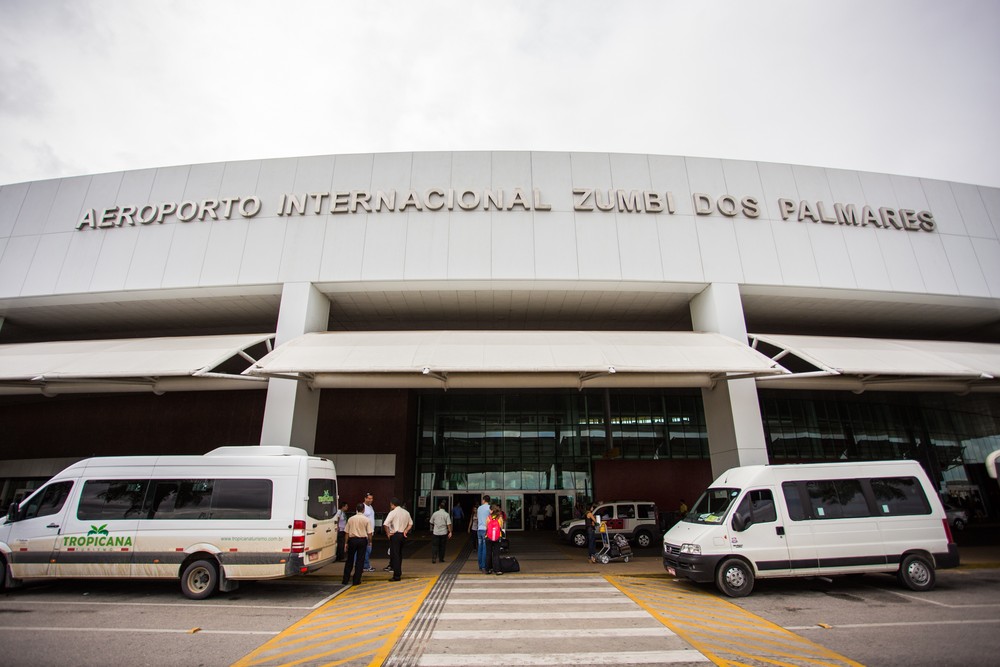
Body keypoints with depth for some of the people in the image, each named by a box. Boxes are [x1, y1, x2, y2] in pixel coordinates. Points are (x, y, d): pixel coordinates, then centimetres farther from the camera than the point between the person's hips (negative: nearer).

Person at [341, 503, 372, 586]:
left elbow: (347, 532, 2)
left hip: (352, 540, 2)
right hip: (362, 540, -2)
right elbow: (369, 533, -6)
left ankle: (345, 580, 17)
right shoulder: (366, 519, -5)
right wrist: (370, 542, 8)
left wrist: (346, 543, 10)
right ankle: (356, 580, 7)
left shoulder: (351, 519, 0)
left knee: (349, 560, 13)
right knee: (360, 560, 6)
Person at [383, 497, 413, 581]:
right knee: (399, 554, 20)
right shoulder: (406, 512, 9)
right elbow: (410, 524, 15)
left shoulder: (393, 512, -12)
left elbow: (385, 524, -21)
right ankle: (399, 572, 30)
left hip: (395, 535, -7)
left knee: (394, 555, -1)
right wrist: (405, 531, 11)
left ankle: (396, 576, -1)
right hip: (403, 535, 7)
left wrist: (388, 533, -9)